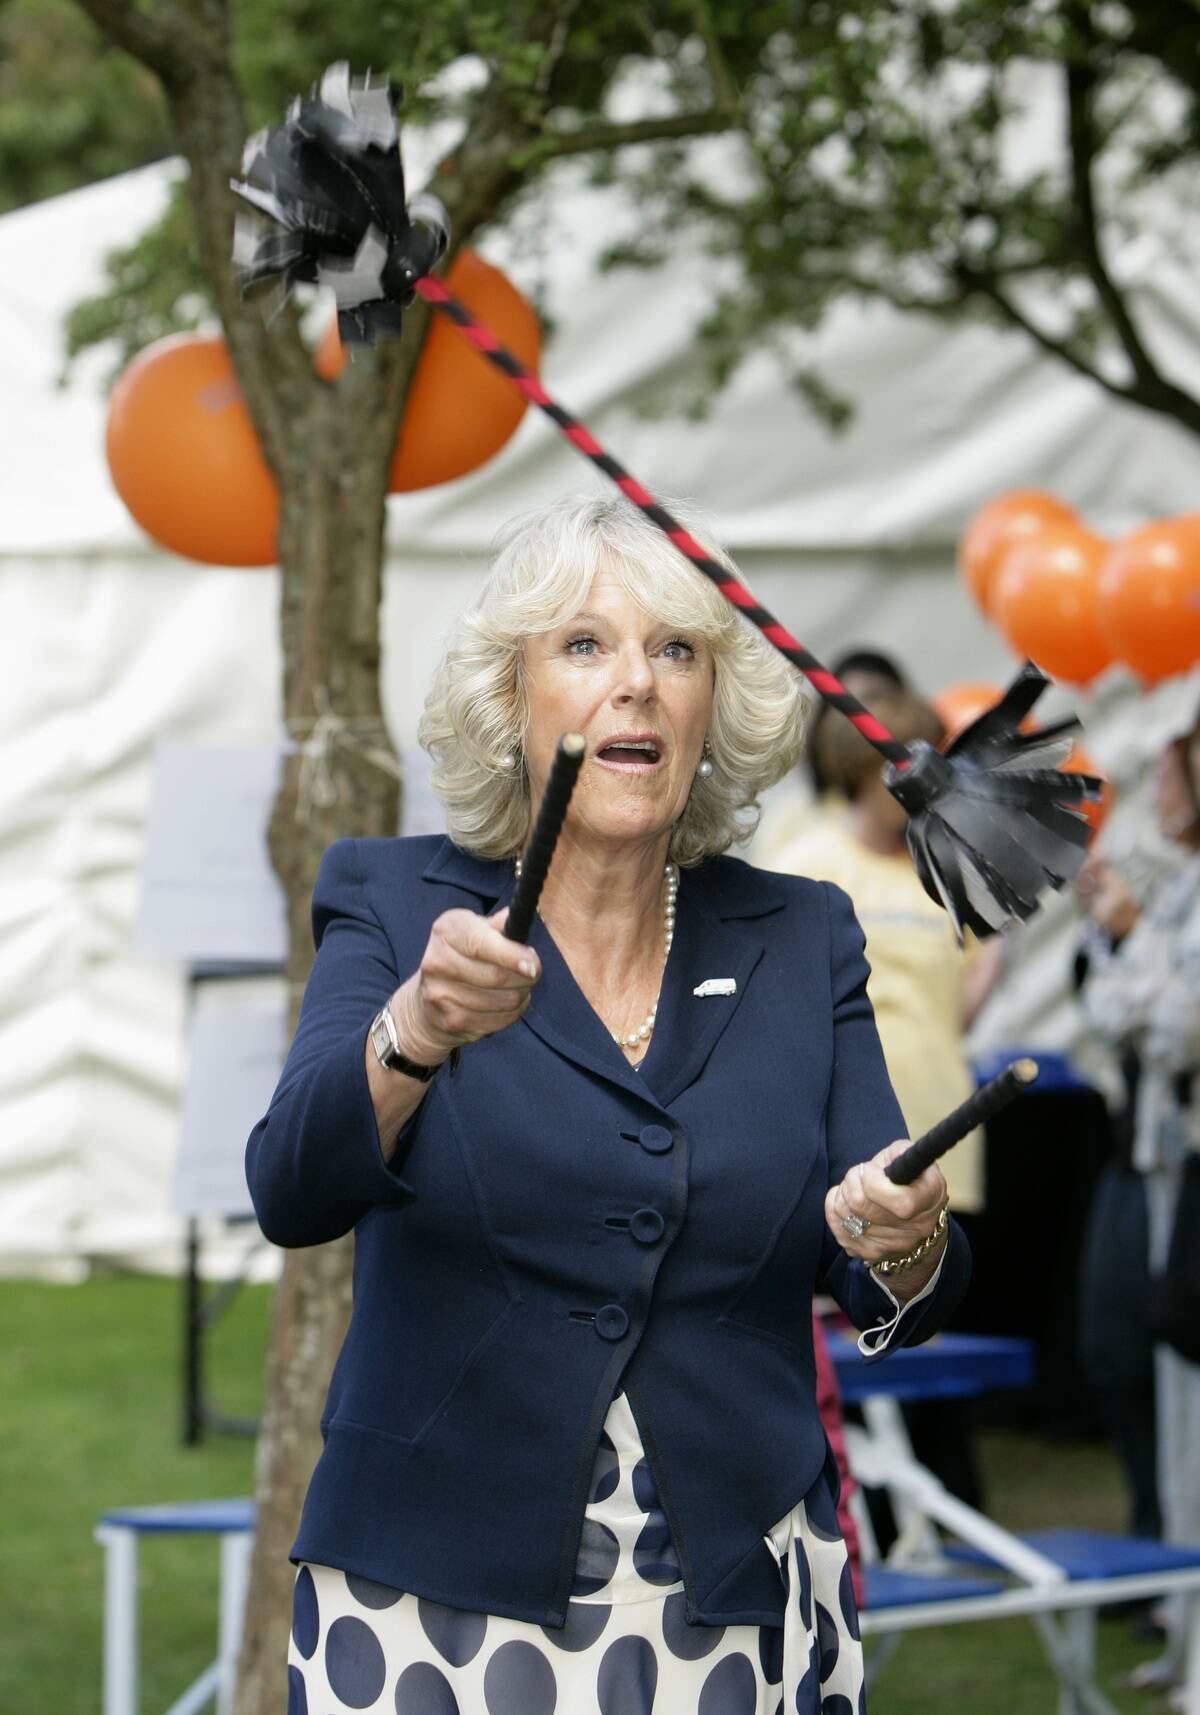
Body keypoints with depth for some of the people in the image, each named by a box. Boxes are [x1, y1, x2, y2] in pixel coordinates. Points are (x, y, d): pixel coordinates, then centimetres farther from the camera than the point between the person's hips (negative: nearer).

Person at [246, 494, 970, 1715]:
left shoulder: (800, 940, 7)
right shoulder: (392, 905, 0)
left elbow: (900, 1306, 2)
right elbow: (290, 1192, -16)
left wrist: (902, 1243, -21)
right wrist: (414, 1033, -35)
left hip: (739, 1607, 2)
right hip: (436, 1602, -2)